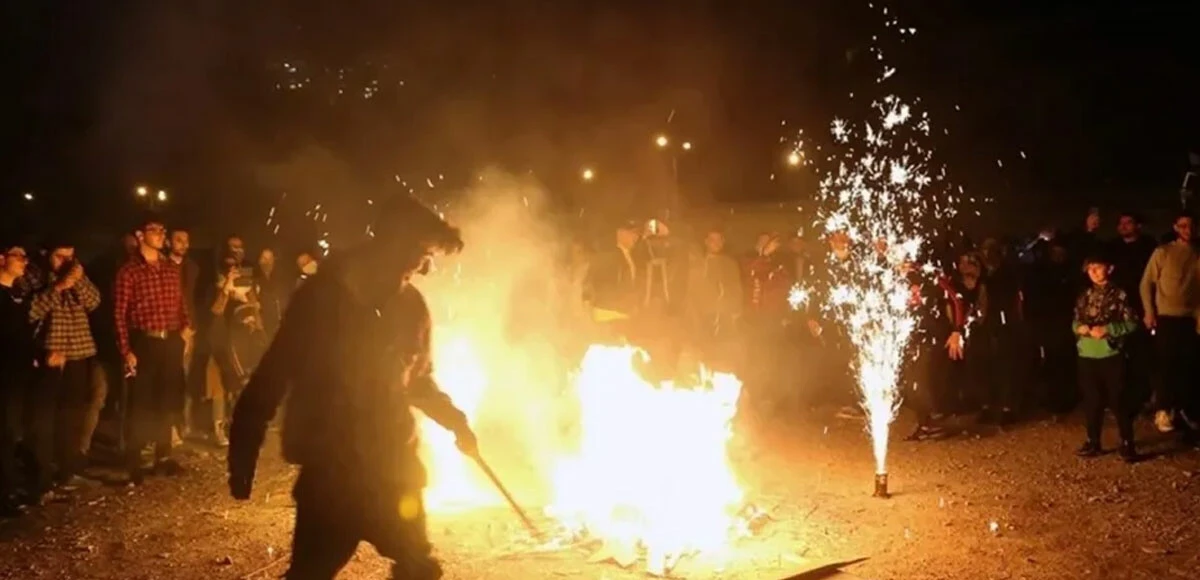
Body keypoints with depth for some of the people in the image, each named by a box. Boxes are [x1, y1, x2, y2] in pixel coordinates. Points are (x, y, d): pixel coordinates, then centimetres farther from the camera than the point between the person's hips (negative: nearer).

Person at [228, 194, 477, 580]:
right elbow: (271, 378, -10)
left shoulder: (411, 306, 1)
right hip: (331, 470, -4)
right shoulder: (321, 298, -12)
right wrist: (243, 459, -13)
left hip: (393, 467, 4)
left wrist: (454, 421, 4)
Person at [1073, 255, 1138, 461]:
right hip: (1087, 355, 5)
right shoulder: (1085, 296, 12)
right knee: (1092, 401, 12)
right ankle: (1093, 442, 21)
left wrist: (1107, 329, -18)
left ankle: (1127, 444, 7)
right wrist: (1080, 327, -6)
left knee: (1119, 401, -1)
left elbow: (1131, 323, -7)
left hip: (1111, 355, -5)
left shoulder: (1118, 294, -3)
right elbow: (1075, 322, 16)